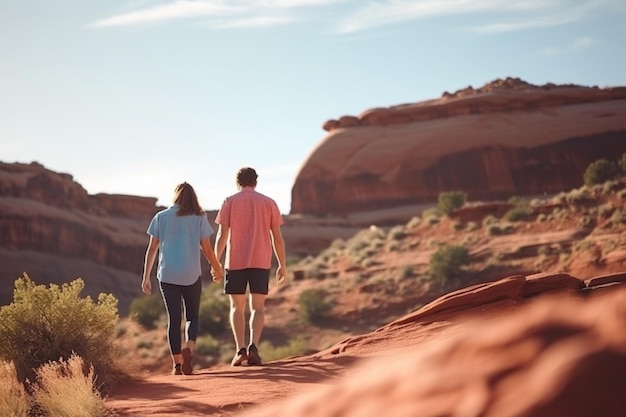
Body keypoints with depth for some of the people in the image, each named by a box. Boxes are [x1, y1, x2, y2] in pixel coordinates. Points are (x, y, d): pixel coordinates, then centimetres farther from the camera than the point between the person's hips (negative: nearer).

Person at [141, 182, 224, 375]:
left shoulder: (161, 217, 4)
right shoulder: (199, 218, 0)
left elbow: (152, 248, 3)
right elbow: (207, 249, 0)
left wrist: (146, 277, 8)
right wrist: (217, 268, 17)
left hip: (167, 276, 1)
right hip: (191, 276, -1)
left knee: (174, 319, 8)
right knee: (192, 316, 11)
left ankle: (177, 363, 5)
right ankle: (189, 348, -16)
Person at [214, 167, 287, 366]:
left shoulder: (229, 202, 4)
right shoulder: (269, 203, 8)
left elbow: (222, 235, -3)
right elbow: (277, 237, 6)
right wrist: (282, 265, 11)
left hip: (235, 262, -1)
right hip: (261, 262, 1)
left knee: (237, 307, 8)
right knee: (258, 307, 5)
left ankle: (240, 349, -4)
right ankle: (253, 347, -14)